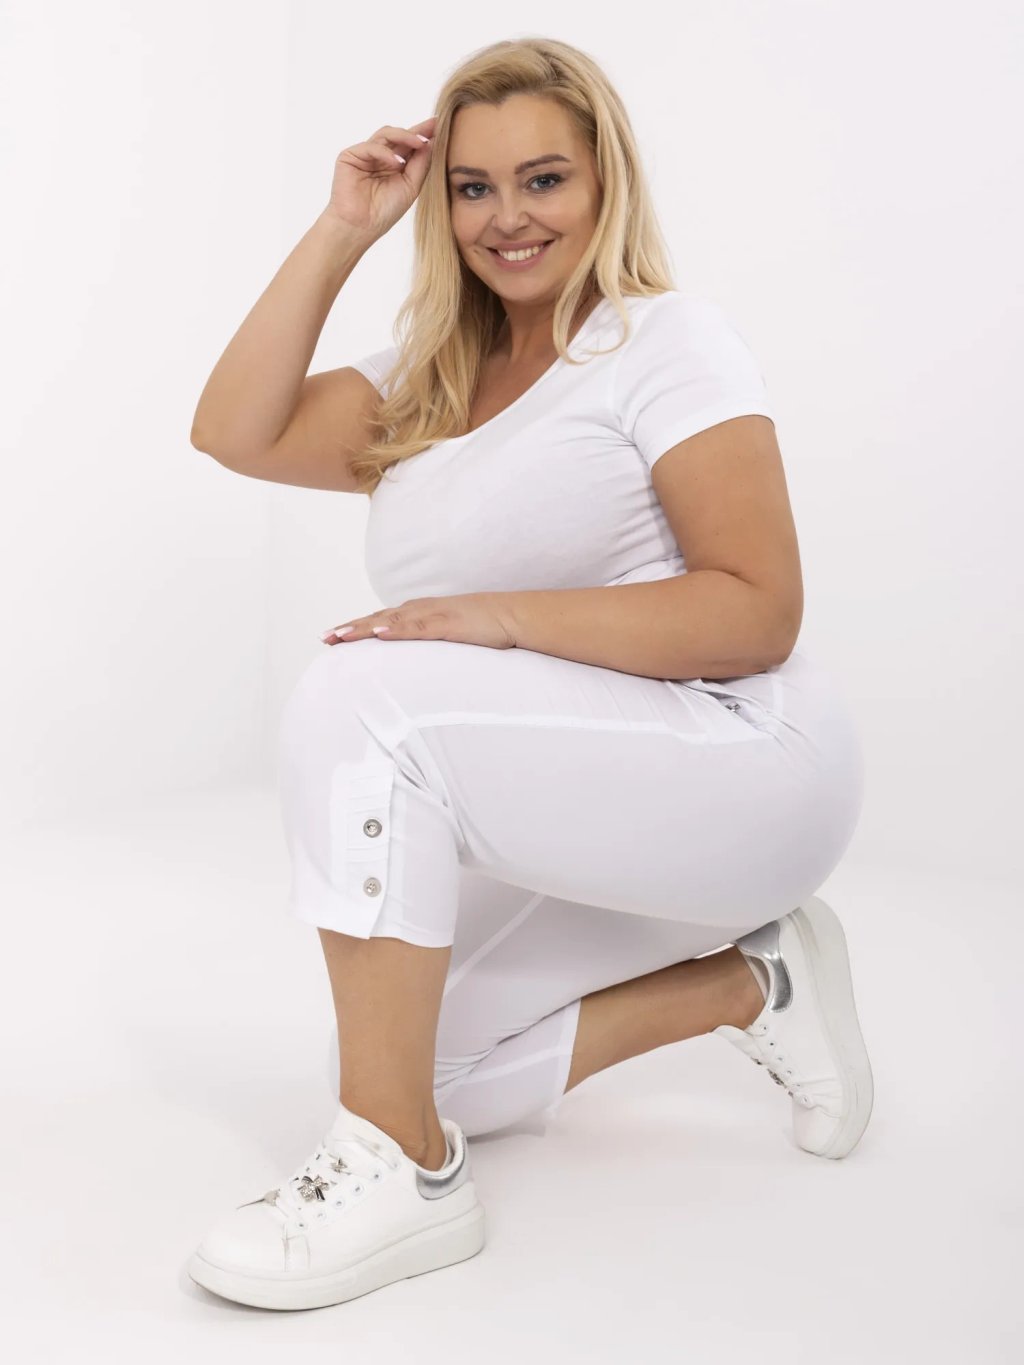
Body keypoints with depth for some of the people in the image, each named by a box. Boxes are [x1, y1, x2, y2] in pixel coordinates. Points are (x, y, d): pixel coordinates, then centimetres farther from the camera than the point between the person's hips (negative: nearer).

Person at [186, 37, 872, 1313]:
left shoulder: (667, 341, -5)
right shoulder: (427, 382, 15)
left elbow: (758, 612, -16)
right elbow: (234, 431, 3)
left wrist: (505, 617, -26)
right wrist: (341, 230, 2)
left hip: (740, 764, -8)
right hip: (573, 821, 8)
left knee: (360, 700, -27)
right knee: (411, 1057, -6)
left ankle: (401, 1170, -21)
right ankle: (748, 984, 11)